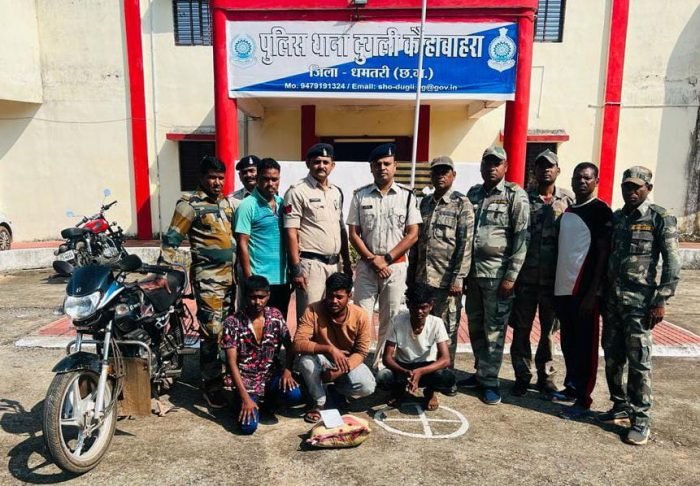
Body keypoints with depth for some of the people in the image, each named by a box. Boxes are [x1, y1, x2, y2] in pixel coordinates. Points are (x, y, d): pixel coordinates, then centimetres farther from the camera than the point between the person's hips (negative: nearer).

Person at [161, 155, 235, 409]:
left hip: (230, 274, 7)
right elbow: (171, 239, -11)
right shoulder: (190, 203, -8)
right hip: (208, 276, -7)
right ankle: (211, 385, 7)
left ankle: (228, 373, 30)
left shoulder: (226, 202, 14)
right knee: (211, 332, -5)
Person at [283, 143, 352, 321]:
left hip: (334, 264, 7)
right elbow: (291, 232, -11)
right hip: (310, 263, -7)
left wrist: (347, 262, 16)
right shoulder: (297, 191, -7)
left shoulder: (336, 192, 14)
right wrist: (296, 269, -17)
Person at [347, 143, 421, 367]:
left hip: (396, 266, 0)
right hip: (366, 265, 0)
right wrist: (373, 260, -10)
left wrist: (386, 259, -10)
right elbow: (353, 234, 1)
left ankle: (382, 364, 20)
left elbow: (412, 234, -4)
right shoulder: (360, 195, 2)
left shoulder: (407, 196, -1)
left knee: (390, 319, 8)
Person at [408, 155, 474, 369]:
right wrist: (411, 274, 13)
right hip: (422, 278, 6)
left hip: (446, 280, -5)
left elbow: (465, 245, -10)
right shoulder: (424, 203, 14)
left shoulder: (462, 204, -4)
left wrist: (458, 278, -16)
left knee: (446, 329, 4)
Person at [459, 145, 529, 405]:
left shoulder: (516, 195, -4)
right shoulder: (473, 194, 12)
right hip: (473, 270, 5)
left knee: (493, 330, 1)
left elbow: (521, 238, -9)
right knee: (475, 326, 13)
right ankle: (480, 372, 28)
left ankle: (490, 381, 12)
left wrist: (511, 276, -13)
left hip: (497, 272, -5)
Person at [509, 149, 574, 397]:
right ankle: (522, 376, 20)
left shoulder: (568, 199, 4)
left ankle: (546, 376, 25)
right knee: (521, 328, 6)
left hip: (554, 277, 1)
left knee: (549, 329, 11)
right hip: (525, 275, 0)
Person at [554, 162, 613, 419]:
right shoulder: (567, 211, 14)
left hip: (585, 290, -6)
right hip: (563, 288, 7)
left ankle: (583, 400, 9)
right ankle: (571, 387, 30)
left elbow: (603, 253, -10)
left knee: (585, 345, 1)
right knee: (568, 343, 15)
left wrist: (593, 292, -16)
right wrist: (555, 286, 14)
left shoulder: (601, 211, -6)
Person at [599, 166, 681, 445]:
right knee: (612, 358, 11)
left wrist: (661, 301, -12)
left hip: (640, 301, -5)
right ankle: (621, 407, 27)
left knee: (638, 361, -1)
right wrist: (599, 294, 11)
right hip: (612, 299, 5)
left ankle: (641, 419, 11)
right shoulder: (615, 219, 11)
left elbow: (672, 263, -7)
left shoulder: (660, 219, -4)